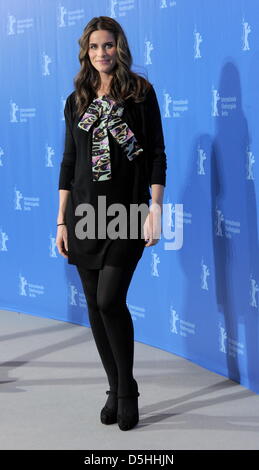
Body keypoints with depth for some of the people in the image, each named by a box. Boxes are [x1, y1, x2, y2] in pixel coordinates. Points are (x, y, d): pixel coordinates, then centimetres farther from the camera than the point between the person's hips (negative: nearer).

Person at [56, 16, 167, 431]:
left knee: (110, 300, -13)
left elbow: (156, 154, -3)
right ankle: (116, 389, 18)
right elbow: (69, 162, 12)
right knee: (95, 306, 5)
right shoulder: (77, 101, 11)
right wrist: (62, 221, 8)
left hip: (127, 210, -4)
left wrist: (155, 209, -12)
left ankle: (127, 390, 4)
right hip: (85, 211, 4)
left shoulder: (140, 93, 0)